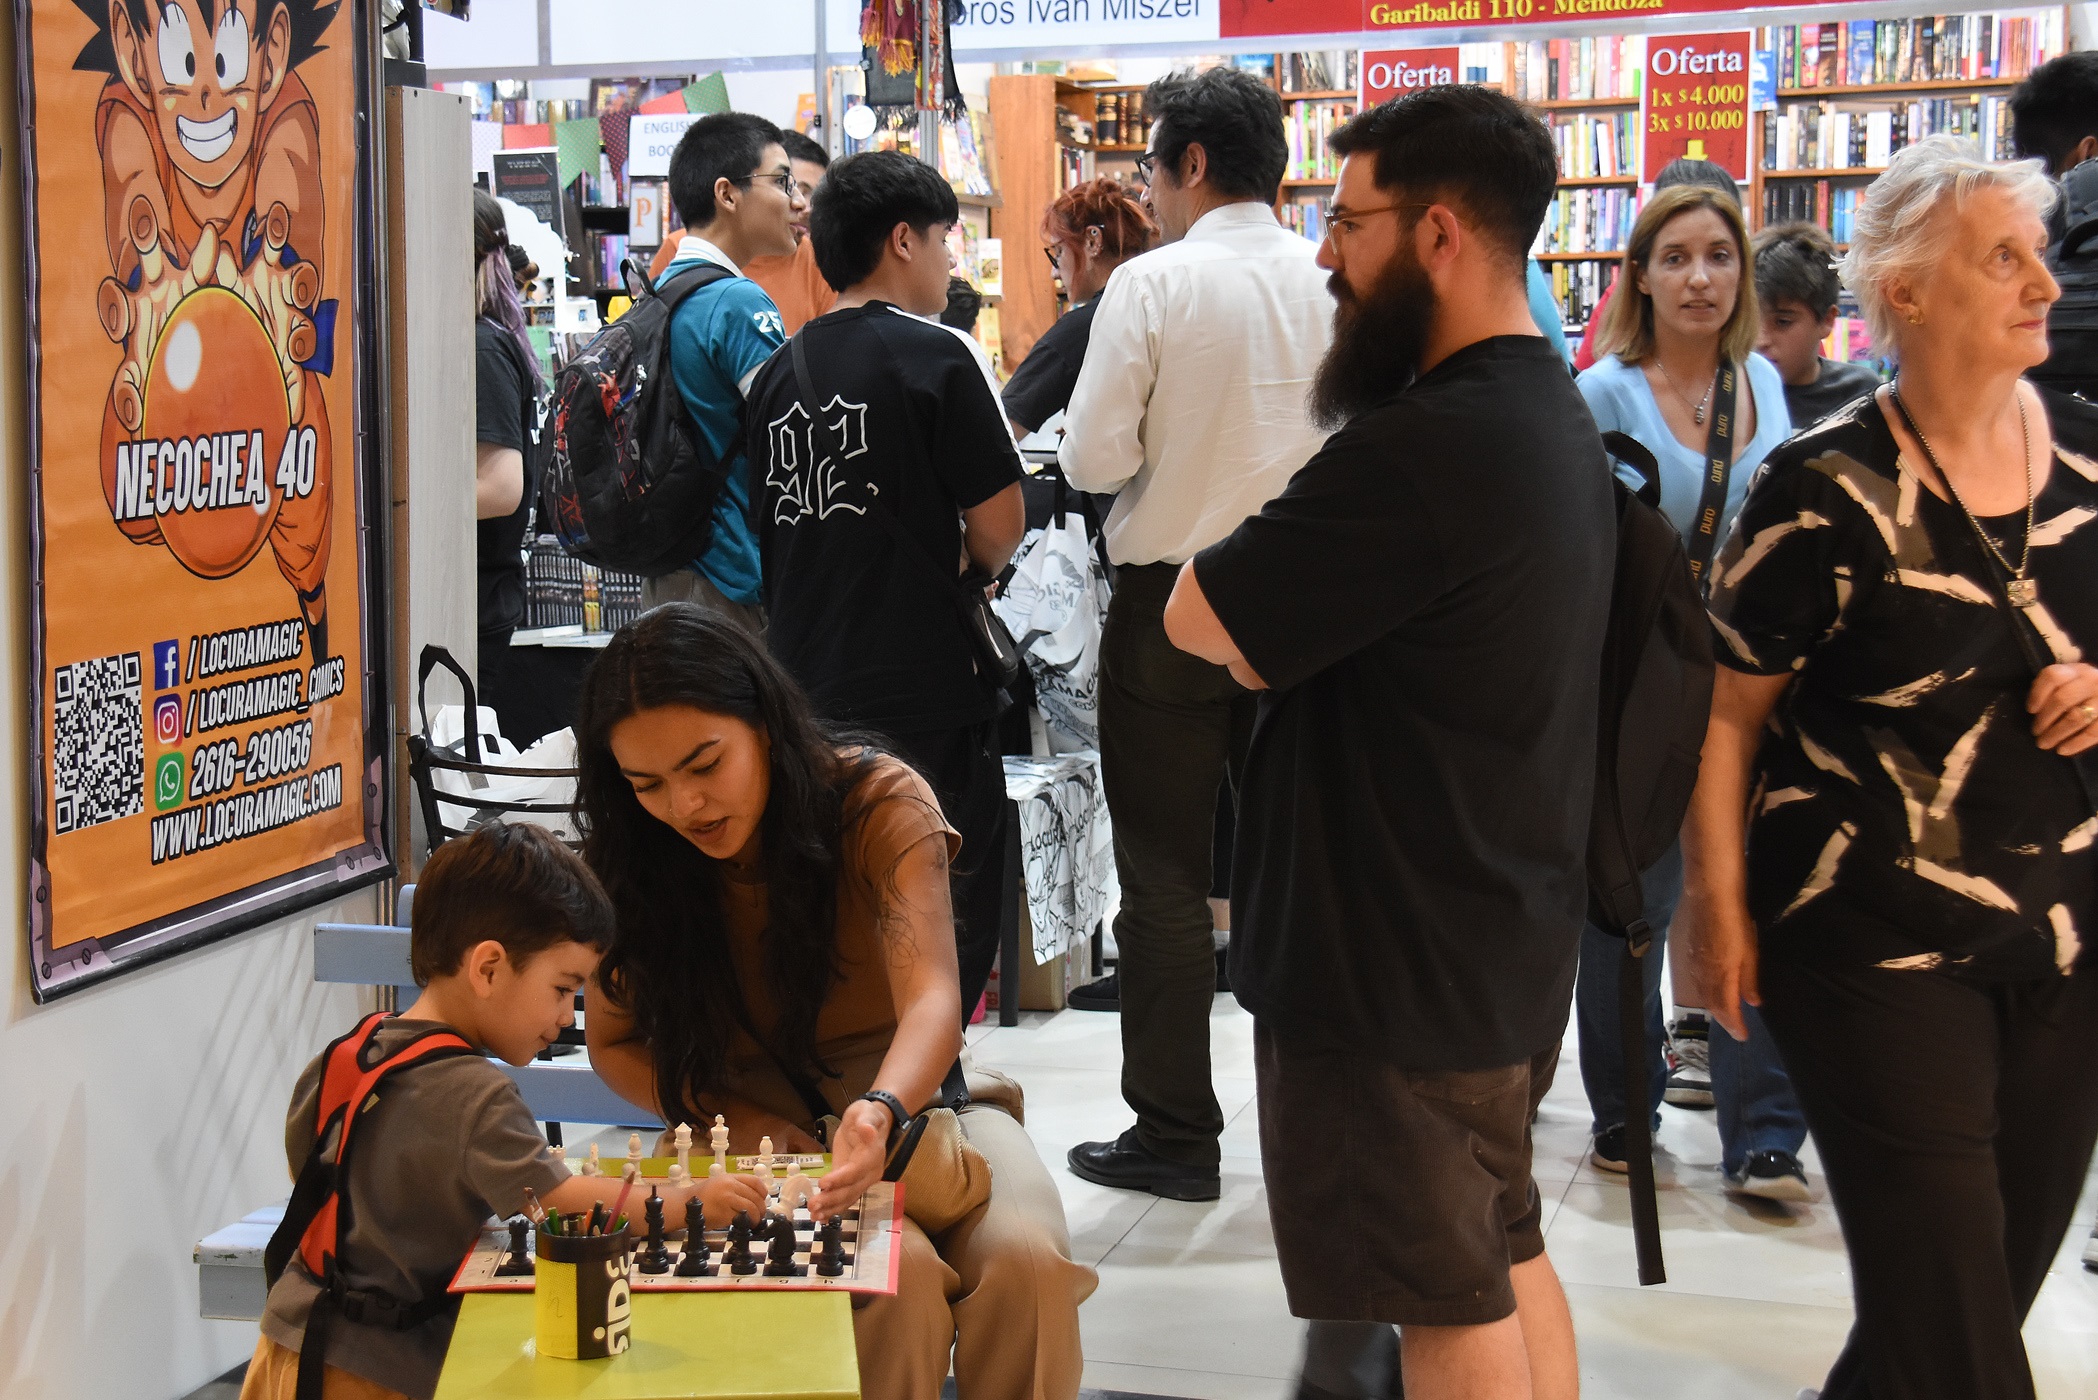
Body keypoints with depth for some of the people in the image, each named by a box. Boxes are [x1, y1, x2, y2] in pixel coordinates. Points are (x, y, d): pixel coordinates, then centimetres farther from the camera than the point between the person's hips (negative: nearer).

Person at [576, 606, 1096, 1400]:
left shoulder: (879, 800, -16)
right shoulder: (629, 864, -8)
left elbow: (933, 1003, -29)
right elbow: (615, 1042, 5)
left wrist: (880, 1112, -51)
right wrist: (736, 1119, -15)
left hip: (909, 1099, 0)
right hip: (769, 1133, 0)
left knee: (1027, 1257, -30)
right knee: (898, 1274, -31)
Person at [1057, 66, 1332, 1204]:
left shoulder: (1152, 284, -11)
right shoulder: (1337, 285, 0)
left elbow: (1093, 460, -12)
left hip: (1173, 607, -4)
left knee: (1166, 876, 4)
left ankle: (1174, 1136, 9)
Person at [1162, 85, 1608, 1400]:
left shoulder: (1419, 449, -26)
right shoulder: (1556, 415, 9)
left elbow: (1201, 623, -21)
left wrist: (1257, 552, -3)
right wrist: (1287, 588, -6)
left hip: (1401, 959, -9)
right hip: (1513, 934, 9)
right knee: (1512, 1257, 21)